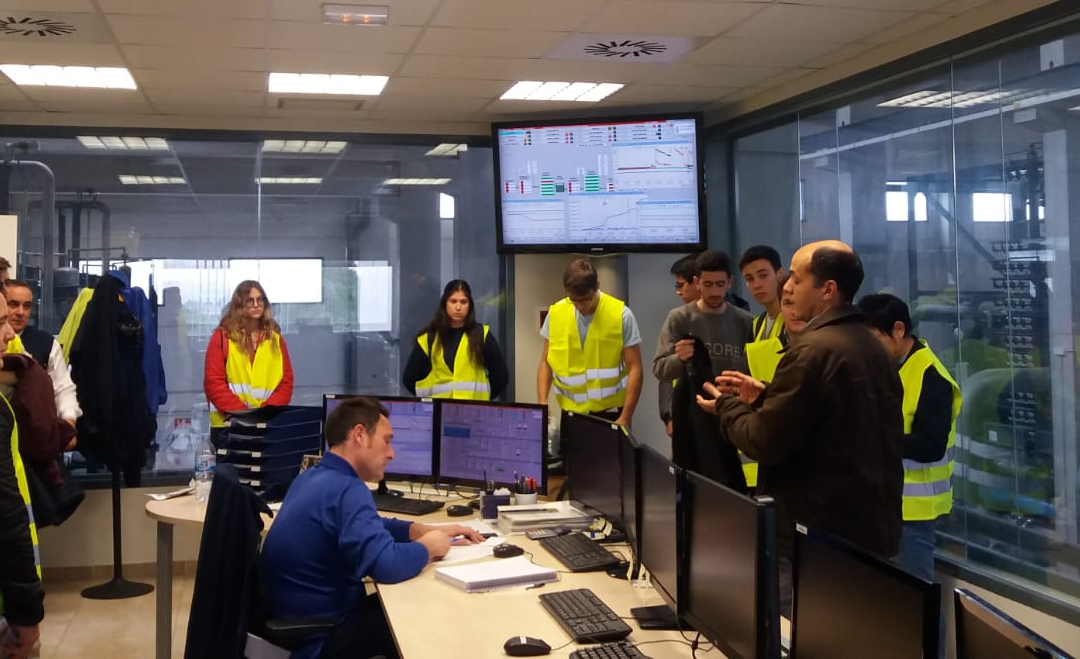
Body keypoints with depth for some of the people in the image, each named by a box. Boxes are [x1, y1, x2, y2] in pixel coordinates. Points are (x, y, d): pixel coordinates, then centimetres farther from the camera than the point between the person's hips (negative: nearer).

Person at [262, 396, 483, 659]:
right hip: (319, 636, -9)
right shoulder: (346, 489, -25)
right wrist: (429, 546, -15)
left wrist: (432, 531, 8)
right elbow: (386, 565, -36)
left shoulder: (314, 476, 8)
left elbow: (369, 526, 21)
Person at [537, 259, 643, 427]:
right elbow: (546, 362, 7)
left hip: (611, 413, -2)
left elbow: (634, 368, -7)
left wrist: (626, 417, -13)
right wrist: (542, 403, -5)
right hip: (571, 413, 2)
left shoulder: (621, 315, -9)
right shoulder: (556, 313, -2)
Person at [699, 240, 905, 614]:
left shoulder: (813, 349, -19)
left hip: (818, 537, -9)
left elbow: (765, 442, -17)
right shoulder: (872, 347, 10)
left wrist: (727, 406, 0)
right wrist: (765, 396, 15)